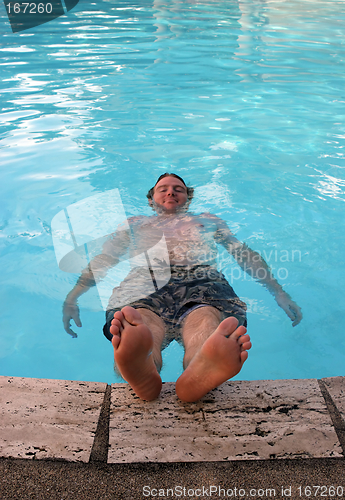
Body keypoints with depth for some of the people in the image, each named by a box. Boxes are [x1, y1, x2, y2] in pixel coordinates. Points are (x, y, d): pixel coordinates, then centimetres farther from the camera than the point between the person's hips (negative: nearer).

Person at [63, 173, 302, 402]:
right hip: (144, 282, 1)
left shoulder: (208, 220, 37)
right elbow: (102, 260, 26)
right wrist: (73, 296, 8)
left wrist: (278, 291, 13)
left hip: (202, 280, 0)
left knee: (205, 320, -40)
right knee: (142, 320, -39)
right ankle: (143, 373, -70)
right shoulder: (134, 224, 36)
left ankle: (199, 374, -70)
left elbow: (245, 253, 29)